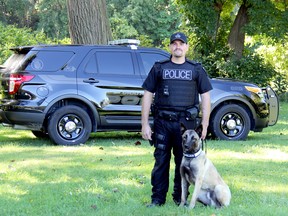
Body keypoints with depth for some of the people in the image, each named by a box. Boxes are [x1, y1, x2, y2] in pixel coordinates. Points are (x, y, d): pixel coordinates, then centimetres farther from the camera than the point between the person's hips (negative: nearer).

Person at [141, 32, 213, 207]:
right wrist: (145, 124, 0)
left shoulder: (196, 69, 9)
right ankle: (158, 199, 9)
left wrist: (205, 124, 0)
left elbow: (206, 97, 8)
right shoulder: (159, 68, 8)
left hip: (186, 123, 0)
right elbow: (147, 95, 7)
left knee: (184, 162, 5)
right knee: (161, 161, 2)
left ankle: (181, 198, 16)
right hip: (162, 122, 0)